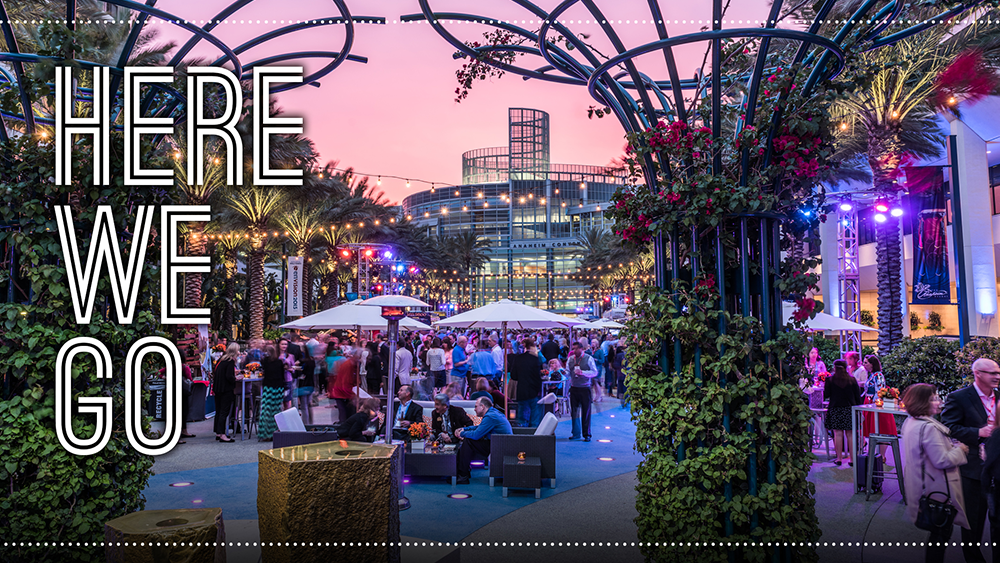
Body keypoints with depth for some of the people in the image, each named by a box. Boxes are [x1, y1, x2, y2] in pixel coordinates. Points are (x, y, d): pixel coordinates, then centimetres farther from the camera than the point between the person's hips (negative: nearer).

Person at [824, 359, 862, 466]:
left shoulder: (830, 380, -5)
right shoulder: (852, 380, 1)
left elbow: (826, 395, -4)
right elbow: (858, 396, 4)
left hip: (835, 409, -2)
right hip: (849, 409, 2)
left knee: (838, 434, 1)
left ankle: (839, 458, 3)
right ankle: (852, 459, 8)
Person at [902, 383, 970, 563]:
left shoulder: (910, 422, 6)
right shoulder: (928, 427, -26)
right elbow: (942, 461, -26)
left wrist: (952, 446, 11)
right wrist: (959, 450, -10)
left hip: (922, 486, 10)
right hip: (938, 492, -10)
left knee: (938, 531, 20)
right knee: (942, 533, 3)